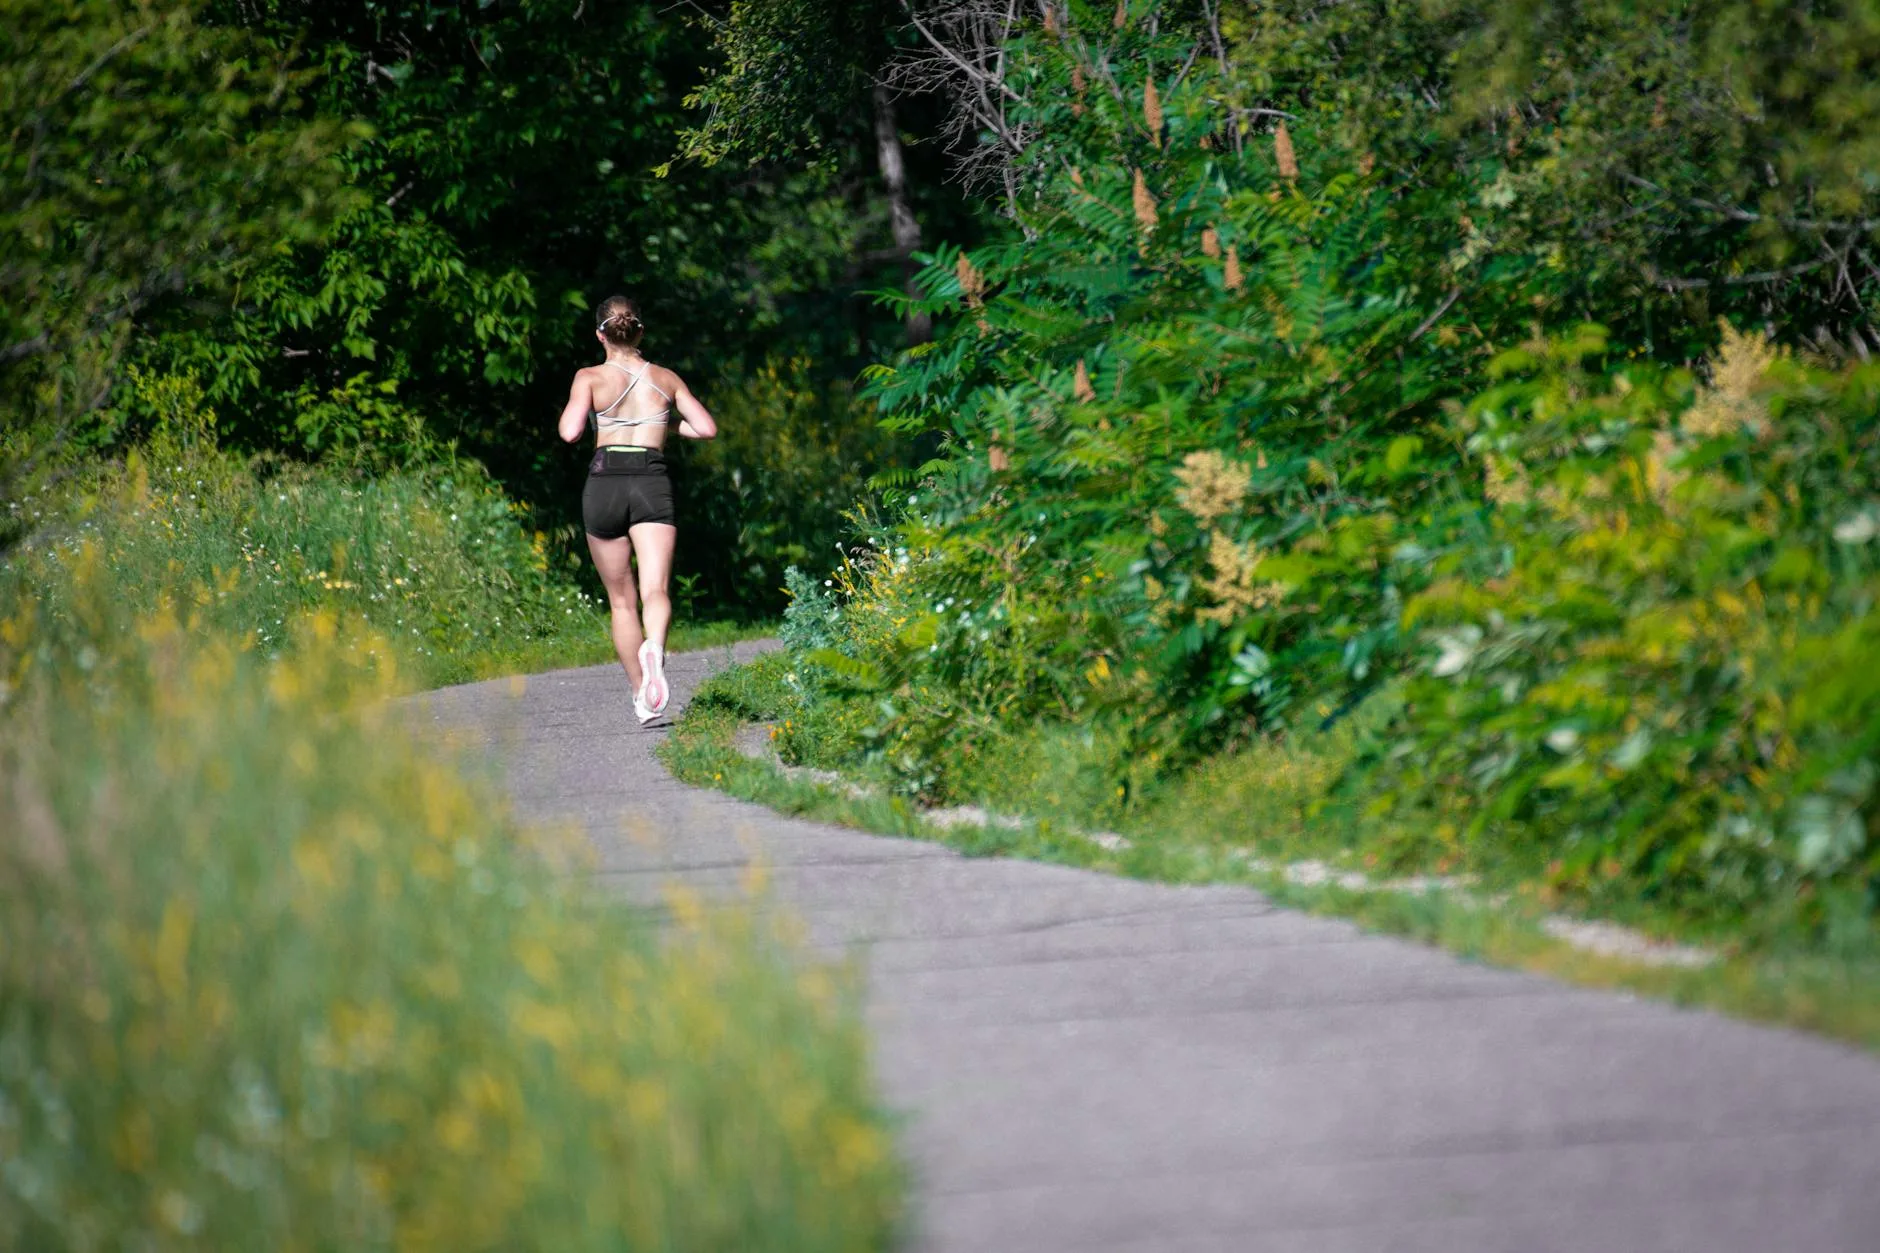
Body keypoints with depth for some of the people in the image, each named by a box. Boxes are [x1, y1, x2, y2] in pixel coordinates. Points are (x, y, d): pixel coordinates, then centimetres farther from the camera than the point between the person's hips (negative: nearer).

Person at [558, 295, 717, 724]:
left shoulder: (590, 377, 1)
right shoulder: (666, 379, 10)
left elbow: (571, 431, -12)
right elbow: (706, 428, 7)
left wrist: (568, 413, 10)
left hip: (604, 483, -1)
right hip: (653, 484, 1)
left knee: (620, 600, 13)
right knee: (655, 590, -12)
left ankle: (642, 697, 16)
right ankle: (654, 648, -45)